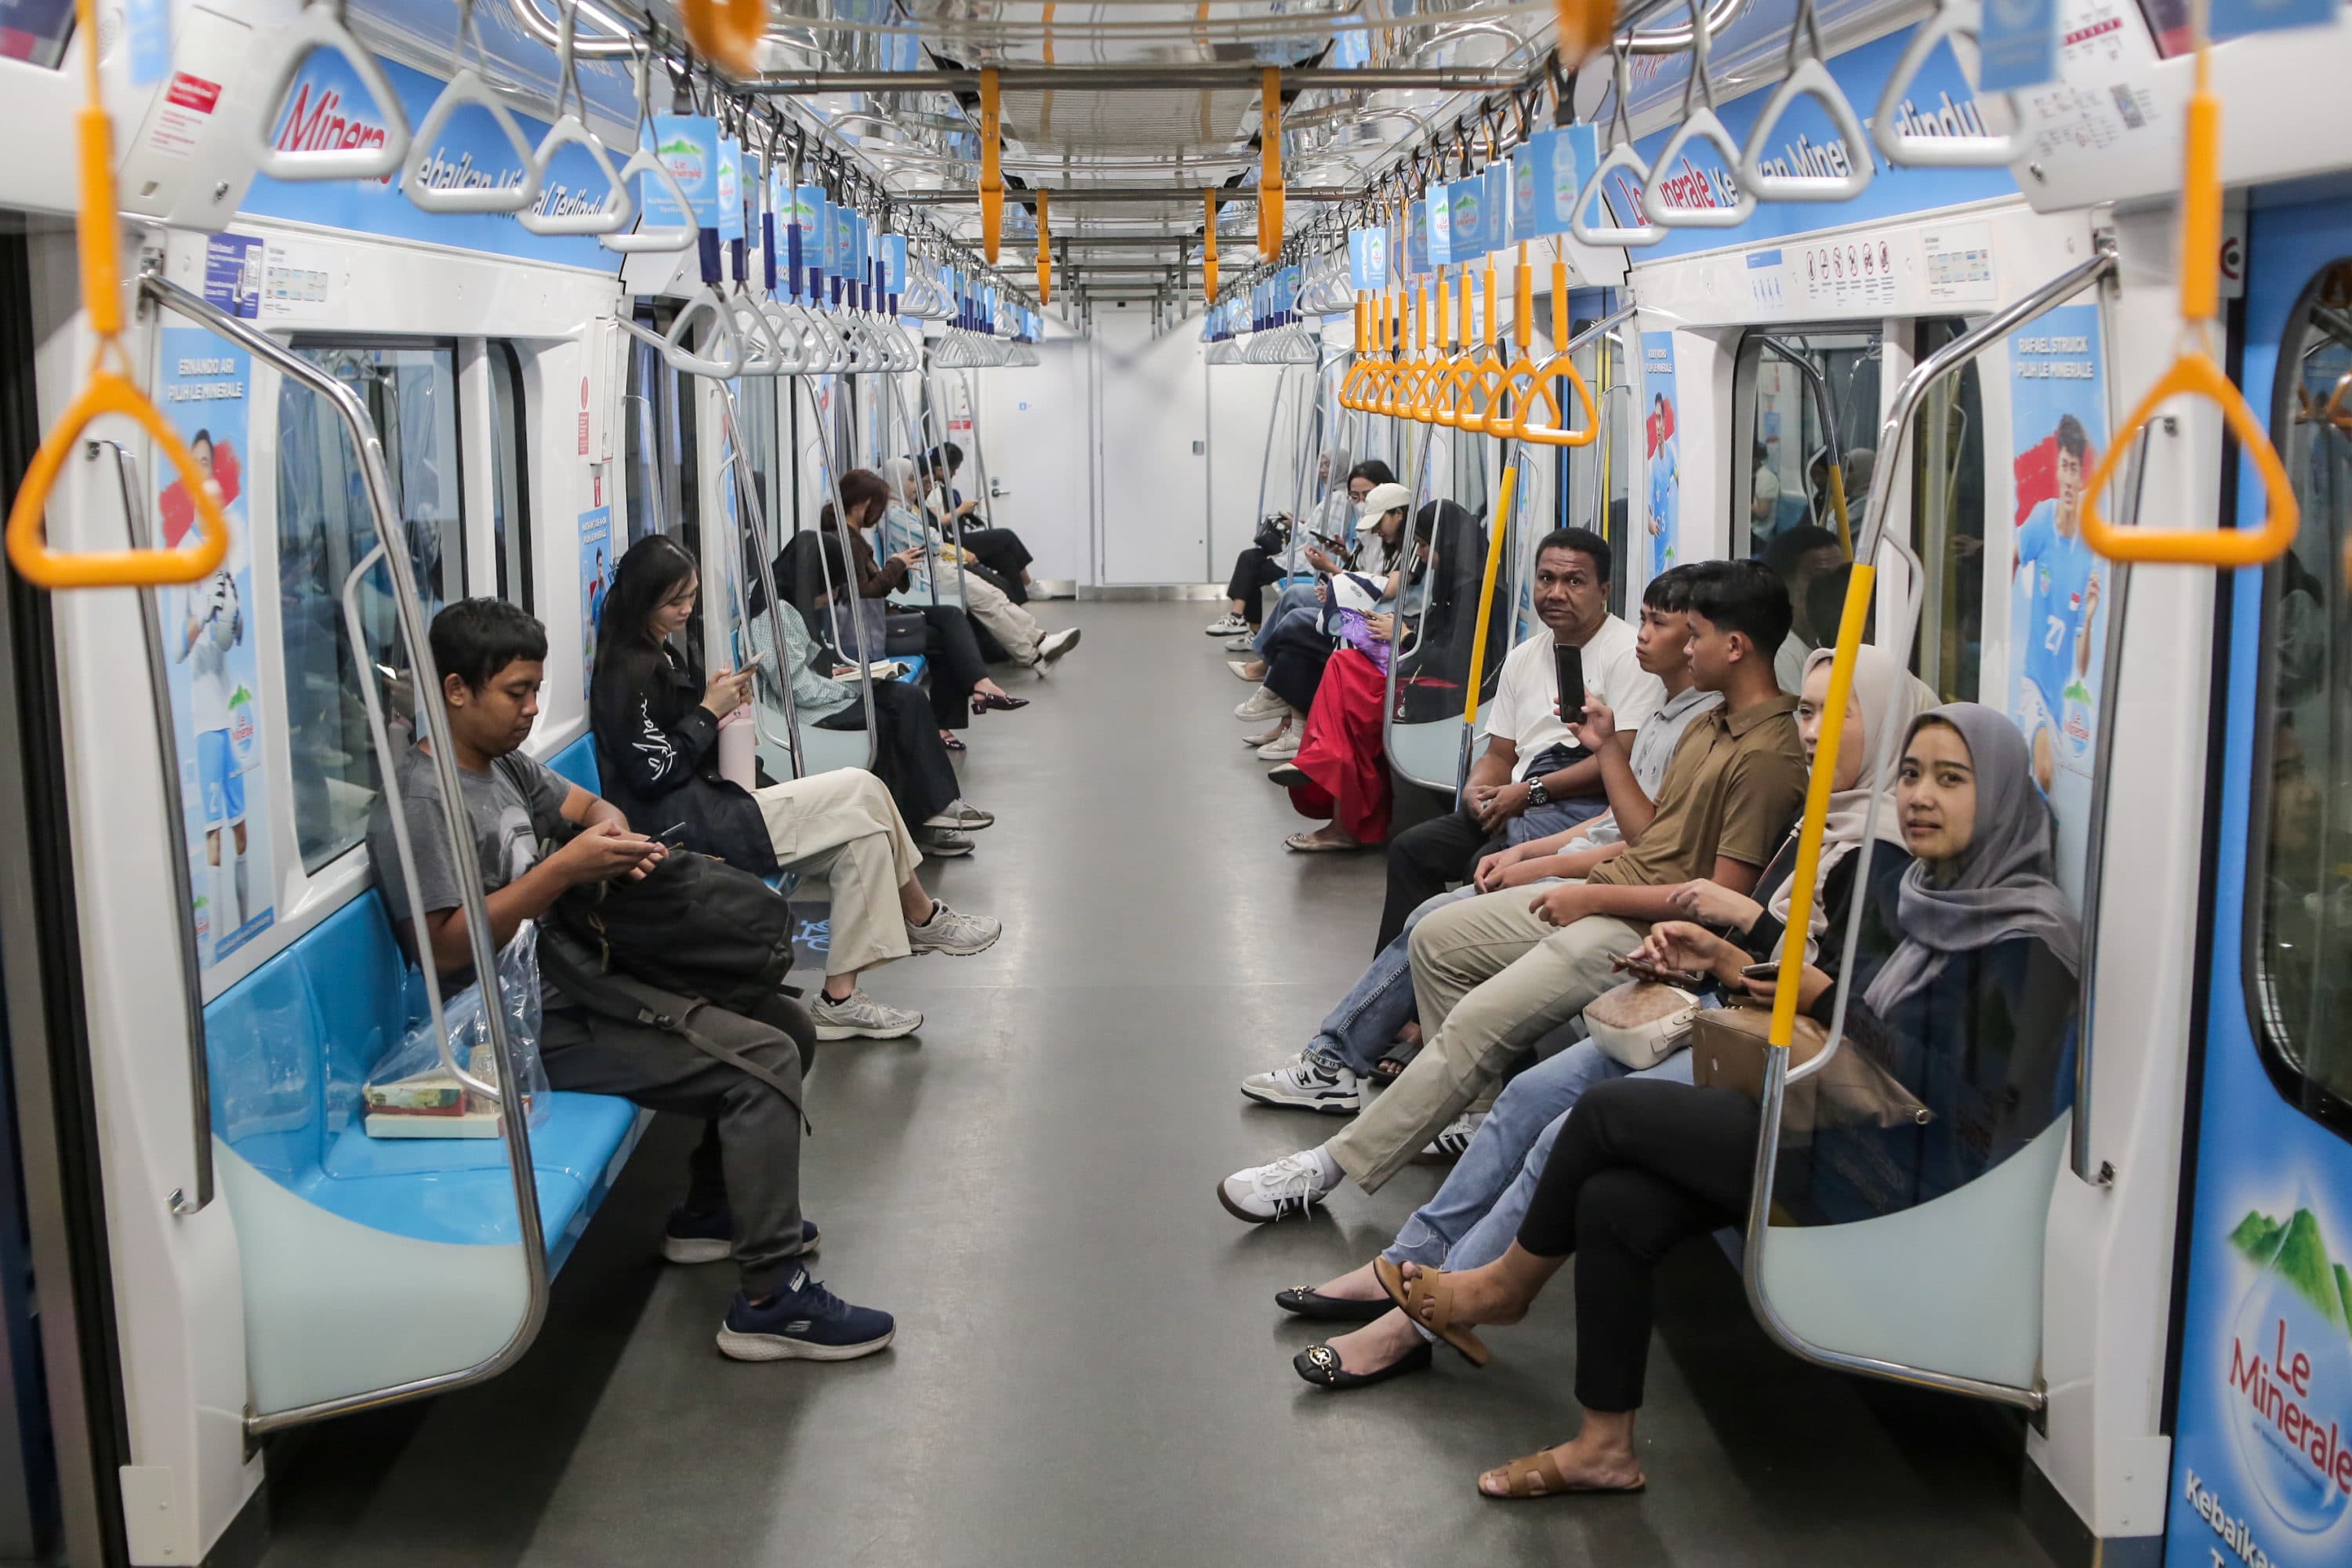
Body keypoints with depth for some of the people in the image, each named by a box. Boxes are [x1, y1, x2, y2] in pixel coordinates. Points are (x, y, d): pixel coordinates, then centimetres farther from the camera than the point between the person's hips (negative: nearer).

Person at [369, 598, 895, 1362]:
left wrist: (613, 831, -1)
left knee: (786, 1027, 11)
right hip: (534, 1023, -10)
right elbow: (443, 948, -23)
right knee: (763, 1060, -21)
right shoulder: (420, 800, -15)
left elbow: (590, 806, 25)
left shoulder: (502, 763, 14)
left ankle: (713, 1211, 26)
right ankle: (769, 1300, -18)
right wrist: (563, 870, -24)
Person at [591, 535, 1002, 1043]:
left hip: (706, 807, 10)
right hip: (684, 828, -10)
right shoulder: (627, 671, -14)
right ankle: (923, 919, 5)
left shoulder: (660, 653, 17)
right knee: (861, 794, -12)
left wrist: (720, 701, 5)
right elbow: (653, 772, -18)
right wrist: (709, 711, -11)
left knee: (857, 833, -4)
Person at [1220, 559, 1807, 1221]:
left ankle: (1331, 1167, -14)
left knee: (1477, 1023, -19)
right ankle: (1468, 1105, 9)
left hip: (1644, 930, -11)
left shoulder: (1766, 756, -18)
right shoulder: (1710, 725, 14)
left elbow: (1725, 895, -21)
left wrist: (1594, 896, -16)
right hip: (1600, 897, 11)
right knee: (1436, 937, 8)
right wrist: (1609, 748, 11)